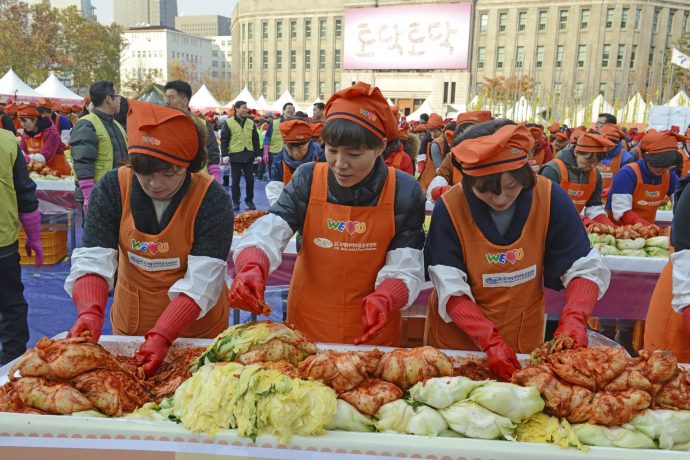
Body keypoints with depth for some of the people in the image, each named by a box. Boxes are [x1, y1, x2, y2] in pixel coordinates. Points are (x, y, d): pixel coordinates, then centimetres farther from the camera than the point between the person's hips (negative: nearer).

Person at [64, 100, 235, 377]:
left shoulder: (212, 199, -23)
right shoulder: (112, 189, -14)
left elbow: (202, 281, -27)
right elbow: (93, 259, -18)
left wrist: (162, 335, -39)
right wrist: (90, 312, -37)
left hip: (198, 328, -2)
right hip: (130, 324, 2)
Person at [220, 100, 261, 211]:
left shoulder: (251, 123, 9)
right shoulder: (229, 123, -2)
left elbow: (255, 140, 12)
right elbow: (224, 140, -3)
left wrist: (257, 154, 7)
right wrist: (225, 154, -10)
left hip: (249, 156, 3)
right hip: (235, 156, -3)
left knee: (250, 180, 7)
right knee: (235, 181, 6)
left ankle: (249, 200, 21)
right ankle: (235, 202, 17)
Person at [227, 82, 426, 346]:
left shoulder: (404, 193, -14)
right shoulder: (307, 180, -11)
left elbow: (406, 268, -14)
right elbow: (271, 231, -21)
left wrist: (383, 300, -34)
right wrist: (252, 267, -42)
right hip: (307, 320, 1)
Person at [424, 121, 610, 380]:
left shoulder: (551, 199, -17)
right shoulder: (449, 208, -22)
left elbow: (585, 268, -14)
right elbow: (450, 290, -22)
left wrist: (574, 319, -31)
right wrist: (490, 340, -33)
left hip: (525, 339, 2)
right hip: (456, 339, -1)